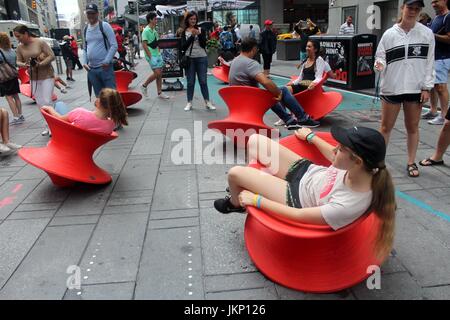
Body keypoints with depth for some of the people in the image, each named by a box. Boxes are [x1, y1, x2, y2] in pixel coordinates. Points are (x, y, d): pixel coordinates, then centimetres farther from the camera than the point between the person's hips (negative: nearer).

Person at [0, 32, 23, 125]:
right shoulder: (12, 51, 2)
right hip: (14, 76, 7)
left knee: (9, 97, -2)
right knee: (16, 96, 13)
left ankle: (16, 117, -3)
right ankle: (20, 115, 19)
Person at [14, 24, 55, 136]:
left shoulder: (40, 42, -11)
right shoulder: (20, 47, 3)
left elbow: (52, 56, -12)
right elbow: (18, 61, 8)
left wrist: (40, 64, -22)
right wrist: (23, 65, -15)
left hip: (47, 76, -5)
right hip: (33, 78, 5)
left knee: (47, 102, -7)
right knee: (39, 103, 6)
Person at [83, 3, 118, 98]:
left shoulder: (104, 26, -4)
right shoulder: (86, 29, 13)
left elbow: (114, 45, -10)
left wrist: (107, 61, -18)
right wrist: (85, 62, 7)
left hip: (104, 67, -6)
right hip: (91, 69, 6)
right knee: (99, 96, 12)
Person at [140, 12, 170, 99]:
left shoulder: (154, 30, 15)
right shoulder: (146, 31, -12)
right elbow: (144, 45, -17)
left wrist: (159, 53, 12)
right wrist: (150, 57, -19)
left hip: (157, 54, 9)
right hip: (151, 55, -9)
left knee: (160, 74, 5)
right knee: (157, 73, -14)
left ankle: (160, 93, 11)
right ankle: (144, 86, 6)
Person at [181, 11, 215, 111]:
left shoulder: (201, 30, 5)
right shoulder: (184, 32, 5)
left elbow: (204, 44, -2)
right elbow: (183, 47, -4)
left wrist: (199, 34, -15)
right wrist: (192, 36, -12)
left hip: (202, 58, 0)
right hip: (189, 59, 0)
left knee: (203, 81, 2)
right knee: (190, 82, 4)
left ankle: (207, 102, 8)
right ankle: (189, 103, 11)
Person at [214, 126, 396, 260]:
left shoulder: (348, 206, -40)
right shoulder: (363, 166, -22)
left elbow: (298, 215, -29)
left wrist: (256, 200, -21)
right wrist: (311, 137, 18)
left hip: (296, 198, -6)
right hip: (305, 170, 6)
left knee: (235, 173, -7)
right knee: (255, 141, 7)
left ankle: (236, 204, 31)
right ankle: (254, 181, 37)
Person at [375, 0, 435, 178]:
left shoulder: (427, 33, 2)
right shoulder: (389, 34, -2)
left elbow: (429, 62, 3)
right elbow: (380, 57, 2)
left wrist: (427, 87, -2)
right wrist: (379, 64, -22)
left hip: (415, 88, 1)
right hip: (391, 87, -1)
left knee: (413, 127, 10)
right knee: (386, 126, 6)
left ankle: (411, 162, 22)